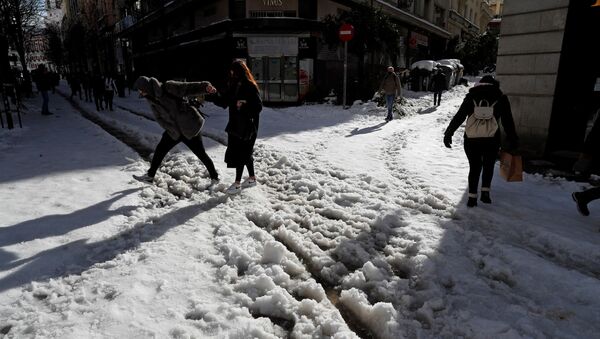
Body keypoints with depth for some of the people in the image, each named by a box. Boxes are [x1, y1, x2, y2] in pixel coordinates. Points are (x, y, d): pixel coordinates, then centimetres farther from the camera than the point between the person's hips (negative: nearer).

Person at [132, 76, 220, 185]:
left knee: (201, 154, 0)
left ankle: (214, 177, 16)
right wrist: (170, 128, -11)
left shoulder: (168, 88, -16)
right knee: (160, 150, 9)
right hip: (173, 131, 6)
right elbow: (159, 118, 5)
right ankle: (150, 175, 27)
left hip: (190, 128, -6)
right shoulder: (152, 100, 3)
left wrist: (205, 86, -36)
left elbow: (189, 88, -21)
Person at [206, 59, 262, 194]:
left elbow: (258, 107, -16)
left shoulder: (250, 87, -14)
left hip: (247, 127, -8)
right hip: (235, 125, 8)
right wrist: (210, 96, 1)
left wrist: (244, 106, -29)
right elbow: (224, 101, 12)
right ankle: (252, 178, 30)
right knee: (245, 153, 16)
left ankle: (237, 183, 7)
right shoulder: (233, 86, 9)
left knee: (240, 153, -3)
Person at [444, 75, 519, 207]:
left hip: (471, 139, 1)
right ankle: (485, 192, 14)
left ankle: (472, 197, 10)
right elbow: (508, 121, 5)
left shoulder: (471, 96, 6)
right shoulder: (501, 98, 6)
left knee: (474, 167, 12)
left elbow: (459, 116, 2)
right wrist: (513, 140, 11)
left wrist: (448, 133, 5)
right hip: (492, 140, 0)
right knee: (488, 166, 20)